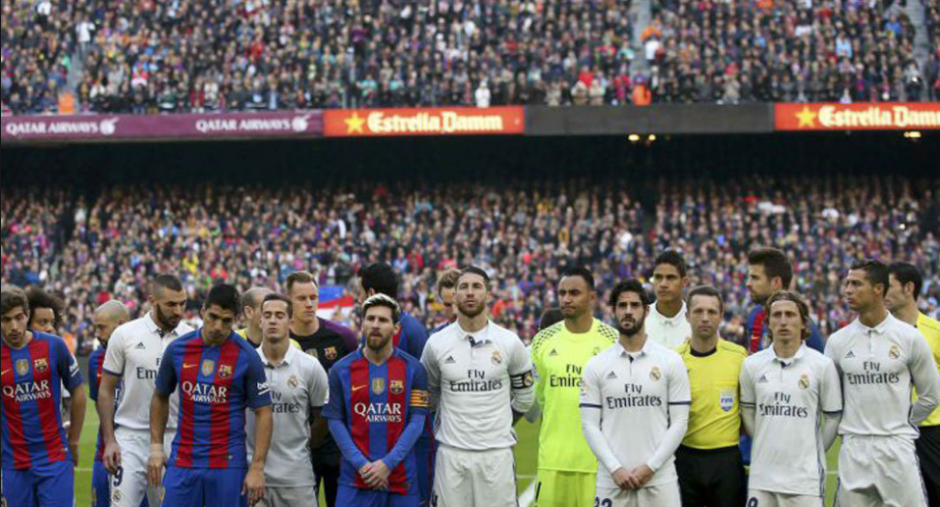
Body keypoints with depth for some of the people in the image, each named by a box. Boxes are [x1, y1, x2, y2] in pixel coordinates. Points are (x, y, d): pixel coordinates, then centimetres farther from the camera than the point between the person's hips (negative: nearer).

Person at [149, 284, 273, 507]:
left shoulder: (247, 356, -5)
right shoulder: (178, 349, 3)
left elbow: (263, 413, -3)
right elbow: (160, 398, 16)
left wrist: (257, 468, -9)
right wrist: (156, 448, 9)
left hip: (228, 462, -2)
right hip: (182, 461, 2)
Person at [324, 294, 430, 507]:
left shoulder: (412, 369, 3)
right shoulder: (342, 370, 5)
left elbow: (417, 421, -2)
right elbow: (335, 421, 1)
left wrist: (388, 463, -12)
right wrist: (361, 464, -10)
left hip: (401, 477, 0)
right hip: (355, 478, 0)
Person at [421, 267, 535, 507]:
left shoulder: (509, 343, 0)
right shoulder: (437, 344, 0)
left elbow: (524, 396, 13)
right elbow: (428, 394, 15)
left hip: (496, 453, 0)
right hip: (451, 453, 0)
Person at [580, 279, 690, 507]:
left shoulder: (671, 361, 4)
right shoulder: (596, 366, 6)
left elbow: (679, 422, 0)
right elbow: (590, 424, 2)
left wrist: (650, 467, -10)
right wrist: (615, 469, -9)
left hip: (659, 478, -1)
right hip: (612, 479, 1)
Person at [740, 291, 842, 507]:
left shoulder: (823, 365, -2)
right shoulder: (752, 365, 5)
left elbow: (833, 418, 5)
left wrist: (812, 454, 10)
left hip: (805, 479, -3)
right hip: (762, 475, 3)